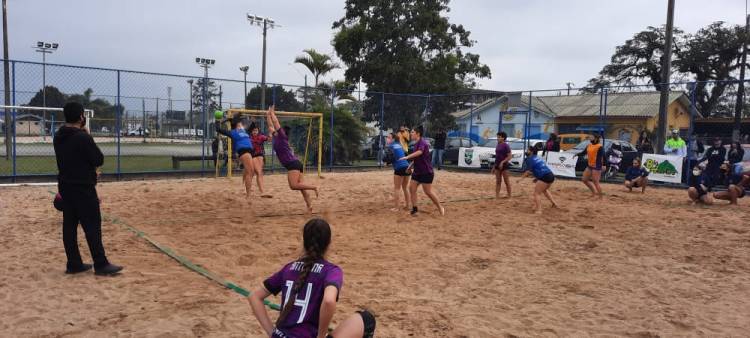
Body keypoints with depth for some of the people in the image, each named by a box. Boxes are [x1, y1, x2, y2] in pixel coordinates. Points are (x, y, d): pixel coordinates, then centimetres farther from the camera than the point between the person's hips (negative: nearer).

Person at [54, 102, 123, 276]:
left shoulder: (58, 137, 8)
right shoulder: (82, 137, -18)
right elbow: (99, 160, -11)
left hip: (65, 186, 8)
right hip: (83, 187, -8)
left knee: (69, 225, 10)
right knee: (92, 226, -4)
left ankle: (74, 264, 15)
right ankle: (101, 264, -1)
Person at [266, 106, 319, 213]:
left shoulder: (282, 137, -1)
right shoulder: (275, 137, 19)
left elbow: (276, 123, -3)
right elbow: (271, 126, 28)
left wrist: (272, 113, 8)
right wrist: (268, 115, 34)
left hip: (293, 164, -9)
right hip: (293, 164, 9)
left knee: (294, 186, -20)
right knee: (300, 187, 0)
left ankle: (313, 187, -13)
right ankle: (310, 207, -5)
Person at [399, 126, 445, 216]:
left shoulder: (422, 142, -16)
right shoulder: (416, 144, 12)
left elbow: (419, 152, -36)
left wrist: (407, 157, -39)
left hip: (426, 172, -9)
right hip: (417, 171, 9)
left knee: (428, 192, -4)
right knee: (411, 188, 1)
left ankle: (440, 208, 13)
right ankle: (414, 209, 8)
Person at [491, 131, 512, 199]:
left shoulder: (506, 146, -9)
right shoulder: (498, 145, 12)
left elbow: (509, 157, -13)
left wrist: (502, 162, -25)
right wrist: (494, 167, 16)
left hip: (504, 165, -7)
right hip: (497, 165, 7)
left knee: (507, 181, 1)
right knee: (498, 181, 7)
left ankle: (509, 195, 8)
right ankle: (497, 196, 7)